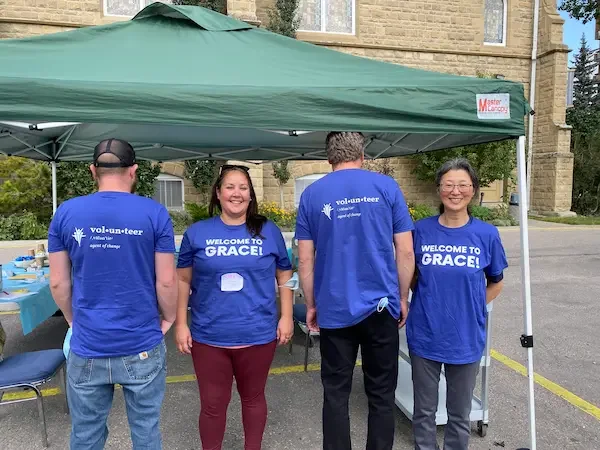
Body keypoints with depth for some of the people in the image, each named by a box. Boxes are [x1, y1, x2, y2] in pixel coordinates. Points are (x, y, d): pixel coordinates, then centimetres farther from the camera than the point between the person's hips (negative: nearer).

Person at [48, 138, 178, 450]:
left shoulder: (65, 213, -3)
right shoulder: (154, 214, -9)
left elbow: (58, 282, 2)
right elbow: (166, 281, -7)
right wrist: (168, 319, 10)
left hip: (87, 348, 2)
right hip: (142, 348, -2)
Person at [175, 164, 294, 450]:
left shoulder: (268, 231, -1)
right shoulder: (197, 233, -2)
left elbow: (285, 277, 6)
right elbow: (182, 280, 3)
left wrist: (286, 317, 1)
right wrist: (181, 324, 0)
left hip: (258, 334, 1)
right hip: (209, 336, 0)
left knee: (253, 397, 20)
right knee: (212, 404, 12)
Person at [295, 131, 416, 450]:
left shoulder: (312, 194, 0)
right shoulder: (386, 187, -1)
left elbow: (305, 260, 0)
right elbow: (406, 252, -2)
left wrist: (311, 305, 10)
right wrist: (402, 298, 9)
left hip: (333, 310, 1)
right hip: (380, 306, 0)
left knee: (335, 394, 12)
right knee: (381, 394, 13)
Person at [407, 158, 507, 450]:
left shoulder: (487, 234, -6)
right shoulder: (421, 230, -6)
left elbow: (495, 283, 8)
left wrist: (471, 307, -1)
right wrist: (429, 302, -3)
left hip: (466, 337, 0)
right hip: (424, 335, 0)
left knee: (460, 414, 17)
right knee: (424, 411, 15)